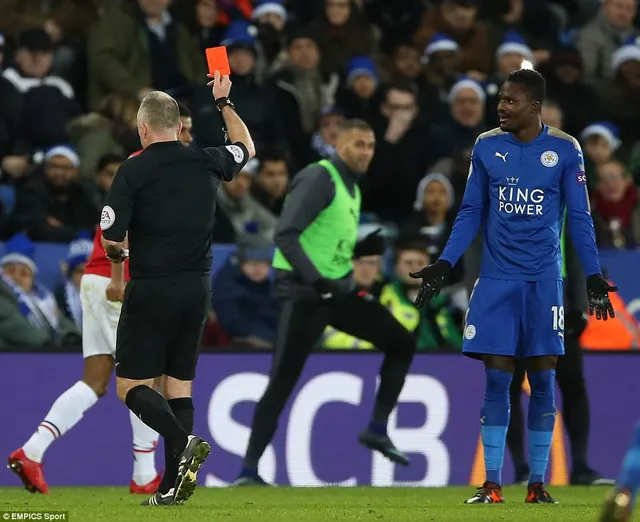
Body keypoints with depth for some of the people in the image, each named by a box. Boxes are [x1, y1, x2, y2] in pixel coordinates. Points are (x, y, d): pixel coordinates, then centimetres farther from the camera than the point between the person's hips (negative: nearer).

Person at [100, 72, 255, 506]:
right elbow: (246, 148, 26)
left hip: (151, 289, -5)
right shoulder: (206, 162, 3)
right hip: (197, 287, 5)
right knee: (179, 385, 11)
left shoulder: (134, 170, -10)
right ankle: (173, 487, 5)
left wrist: (119, 253, 11)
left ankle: (184, 442, -25)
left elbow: (111, 240, -12)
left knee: (131, 386, 1)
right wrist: (224, 102, 37)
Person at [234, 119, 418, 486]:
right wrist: (317, 282, -30)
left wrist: (365, 248, 2)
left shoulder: (352, 187, 14)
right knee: (283, 380, -11)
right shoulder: (319, 179, -13)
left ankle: (377, 430, 15)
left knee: (402, 343, 8)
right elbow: (285, 235, -23)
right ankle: (248, 471, -6)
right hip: (303, 292, -9)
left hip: (338, 287, 9)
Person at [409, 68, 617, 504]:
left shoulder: (565, 150, -2)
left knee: (543, 377, 1)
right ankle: (492, 484, 1)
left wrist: (593, 276, -4)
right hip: (497, 278, 1)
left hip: (544, 280, -1)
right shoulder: (487, 146, 3)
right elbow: (471, 213, 10)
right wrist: (445, 265, 2)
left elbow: (580, 218, 2)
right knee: (497, 377, -2)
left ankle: (538, 483, 8)